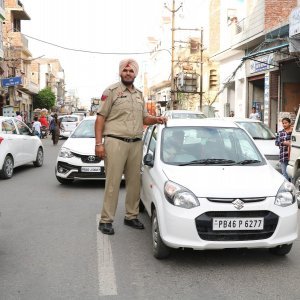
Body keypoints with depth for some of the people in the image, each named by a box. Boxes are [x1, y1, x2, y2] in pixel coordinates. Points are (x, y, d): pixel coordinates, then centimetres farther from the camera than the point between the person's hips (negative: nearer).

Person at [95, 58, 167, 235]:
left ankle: (131, 216, 22)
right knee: (113, 182, -6)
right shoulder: (112, 91, 0)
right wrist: (99, 143, -13)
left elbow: (144, 118, 26)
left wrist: (155, 119, 3)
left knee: (134, 182, 9)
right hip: (115, 142, -6)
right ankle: (106, 220, 1)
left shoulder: (139, 95, 19)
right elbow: (101, 118, -4)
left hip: (136, 144, 6)